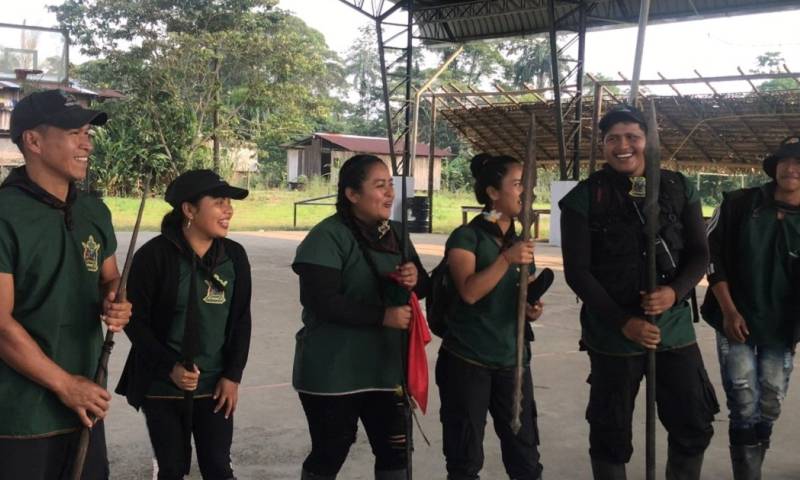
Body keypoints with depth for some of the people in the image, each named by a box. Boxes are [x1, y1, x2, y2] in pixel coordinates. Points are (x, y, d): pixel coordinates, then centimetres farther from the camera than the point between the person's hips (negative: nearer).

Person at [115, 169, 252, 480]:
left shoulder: (234, 256, 1)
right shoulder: (155, 255, -12)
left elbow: (241, 321, 5)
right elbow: (135, 321, -10)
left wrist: (232, 375, -1)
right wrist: (169, 367, -17)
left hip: (214, 386, 3)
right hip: (163, 387, -3)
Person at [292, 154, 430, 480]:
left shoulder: (396, 234, 9)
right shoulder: (328, 237, -15)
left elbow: (423, 288, 14)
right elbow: (323, 302, -22)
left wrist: (415, 279, -10)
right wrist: (383, 316, -24)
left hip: (386, 367, 6)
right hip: (333, 371, -6)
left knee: (395, 451, 10)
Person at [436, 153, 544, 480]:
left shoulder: (522, 243, 12)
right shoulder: (466, 237, -7)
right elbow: (469, 292, -21)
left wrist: (532, 310, 2)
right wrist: (506, 259, -28)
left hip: (513, 361, 6)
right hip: (466, 361, -5)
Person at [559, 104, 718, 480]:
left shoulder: (679, 189, 4)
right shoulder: (584, 198, -5)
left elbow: (699, 254, 5)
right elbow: (577, 272, -7)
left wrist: (675, 292, -15)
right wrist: (623, 322, -14)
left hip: (675, 329, 3)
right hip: (613, 334, -2)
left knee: (694, 426, 9)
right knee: (611, 434, 9)